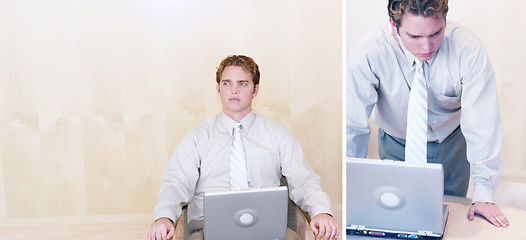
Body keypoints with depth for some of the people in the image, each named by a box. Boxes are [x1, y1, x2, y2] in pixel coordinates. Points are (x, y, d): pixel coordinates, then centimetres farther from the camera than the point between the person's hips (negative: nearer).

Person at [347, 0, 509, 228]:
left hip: (451, 144, 1)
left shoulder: (467, 49, -27)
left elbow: (483, 122, -23)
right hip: (396, 145, -1)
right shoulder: (368, 52, -30)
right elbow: (353, 124, -25)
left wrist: (484, 195, -23)